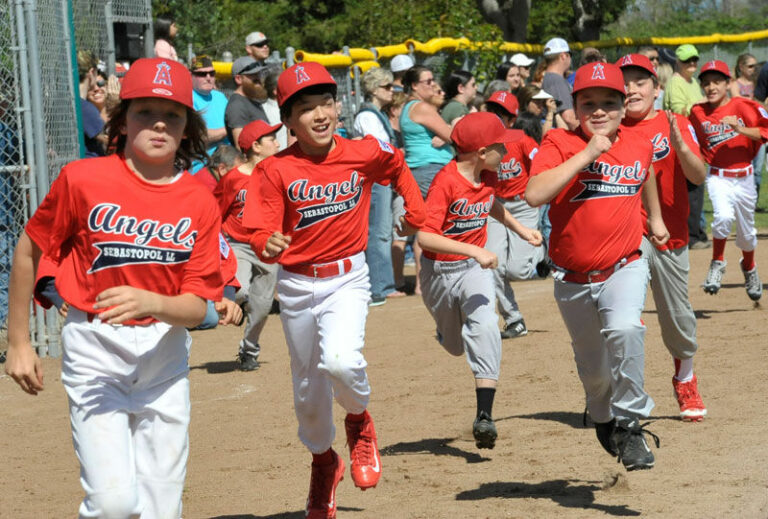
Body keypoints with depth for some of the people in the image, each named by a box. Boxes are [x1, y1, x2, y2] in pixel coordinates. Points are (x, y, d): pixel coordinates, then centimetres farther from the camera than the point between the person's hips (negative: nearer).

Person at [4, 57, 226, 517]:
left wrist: (150, 302, -28)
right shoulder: (83, 180, -9)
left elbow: (197, 306, -6)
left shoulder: (200, 203, -3)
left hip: (165, 353, 3)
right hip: (95, 346, -3)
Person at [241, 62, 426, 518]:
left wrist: (416, 213, 13)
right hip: (297, 286, 1)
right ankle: (324, 464, 43)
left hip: (347, 279, -1)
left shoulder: (365, 153, -8)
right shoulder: (276, 171, -12)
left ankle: (360, 420, 5)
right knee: (308, 391, 15)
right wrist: (270, 246, -36)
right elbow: (261, 232, -15)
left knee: (340, 360, -29)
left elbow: (398, 167, 15)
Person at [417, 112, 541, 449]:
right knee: (455, 346, 15)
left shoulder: (487, 177, -3)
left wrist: (520, 229, 20)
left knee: (484, 327, -24)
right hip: (440, 272, -4)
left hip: (475, 269, 4)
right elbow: (424, 237, -34)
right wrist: (473, 250, -39)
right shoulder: (446, 182, -25)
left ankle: (484, 417, -31)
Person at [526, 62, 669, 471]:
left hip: (624, 268, 0)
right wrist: (587, 154, -27)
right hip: (572, 279, 0)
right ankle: (603, 417, 49)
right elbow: (535, 194, -28)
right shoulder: (559, 145, -11)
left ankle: (629, 424, -15)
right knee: (592, 366, 16)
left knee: (625, 330, -31)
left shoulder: (638, 147, 1)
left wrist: (655, 218, 34)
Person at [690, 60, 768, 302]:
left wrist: (739, 128, -25)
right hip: (718, 177, 0)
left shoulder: (743, 107, -7)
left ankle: (749, 267, 45)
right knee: (723, 216, -29)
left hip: (744, 177, 0)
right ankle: (717, 264, -8)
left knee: (746, 231, 14)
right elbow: (696, 145, 14)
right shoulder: (698, 112, -1)